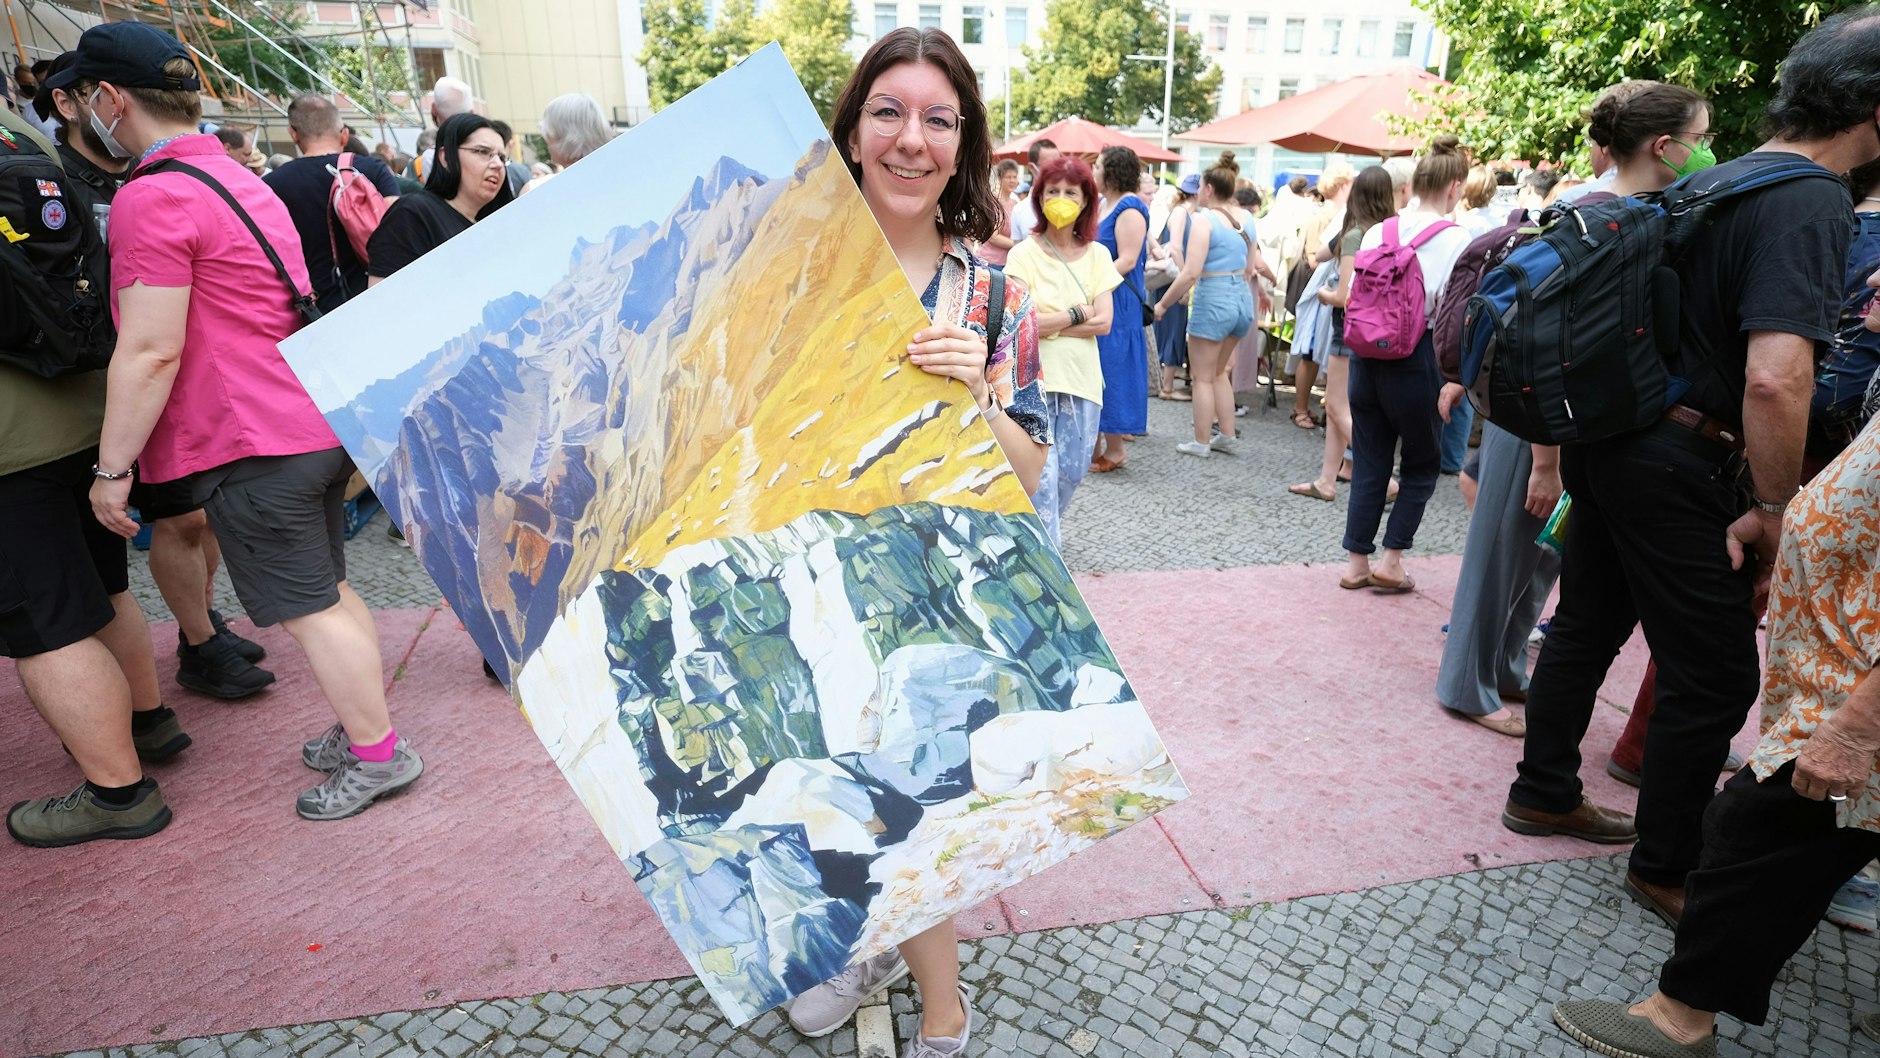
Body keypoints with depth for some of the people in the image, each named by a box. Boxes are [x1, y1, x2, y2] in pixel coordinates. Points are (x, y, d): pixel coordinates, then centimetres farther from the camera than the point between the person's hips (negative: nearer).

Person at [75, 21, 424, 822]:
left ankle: (378, 757, 11)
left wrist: (111, 469, -10)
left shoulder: (153, 197, -14)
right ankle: (362, 728, 28)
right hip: (320, 423, 9)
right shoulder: (238, 178, 15)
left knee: (307, 611, 1)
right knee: (328, 591, 17)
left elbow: (151, 352, -19)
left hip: (254, 444, -9)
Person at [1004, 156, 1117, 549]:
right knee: (1041, 475, -6)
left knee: (1072, 471, 10)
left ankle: (1046, 529, 36)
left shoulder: (1098, 255, 7)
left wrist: (1048, 323, -10)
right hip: (1034, 379, -4)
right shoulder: (1024, 254, -4)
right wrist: (1077, 314, -6)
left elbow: (1104, 323, -2)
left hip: (1081, 379, 4)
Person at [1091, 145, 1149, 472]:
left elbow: (1127, 261, -19)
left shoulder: (1130, 209, -12)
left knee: (1110, 370, -2)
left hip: (1116, 302, -9)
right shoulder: (1102, 204, 14)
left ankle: (1114, 449, 9)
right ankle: (1094, 444, 20)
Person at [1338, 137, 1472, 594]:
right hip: (1417, 361, -4)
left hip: (1368, 355, 4)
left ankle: (1356, 563, 16)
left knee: (1368, 466, 12)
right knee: (1421, 467, 13)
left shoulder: (1377, 232, 5)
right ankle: (1390, 562, 12)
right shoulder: (1457, 240, -8)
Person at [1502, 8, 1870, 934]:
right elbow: (1775, 379, -27)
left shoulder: (1718, 181, 9)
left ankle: (1544, 793, 35)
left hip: (1607, 438, 9)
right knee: (1716, 676, 4)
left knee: (1588, 623, 20)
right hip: (1677, 466, -9)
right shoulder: (1811, 203, -17)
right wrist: (1773, 508, -17)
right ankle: (1666, 867, 20)